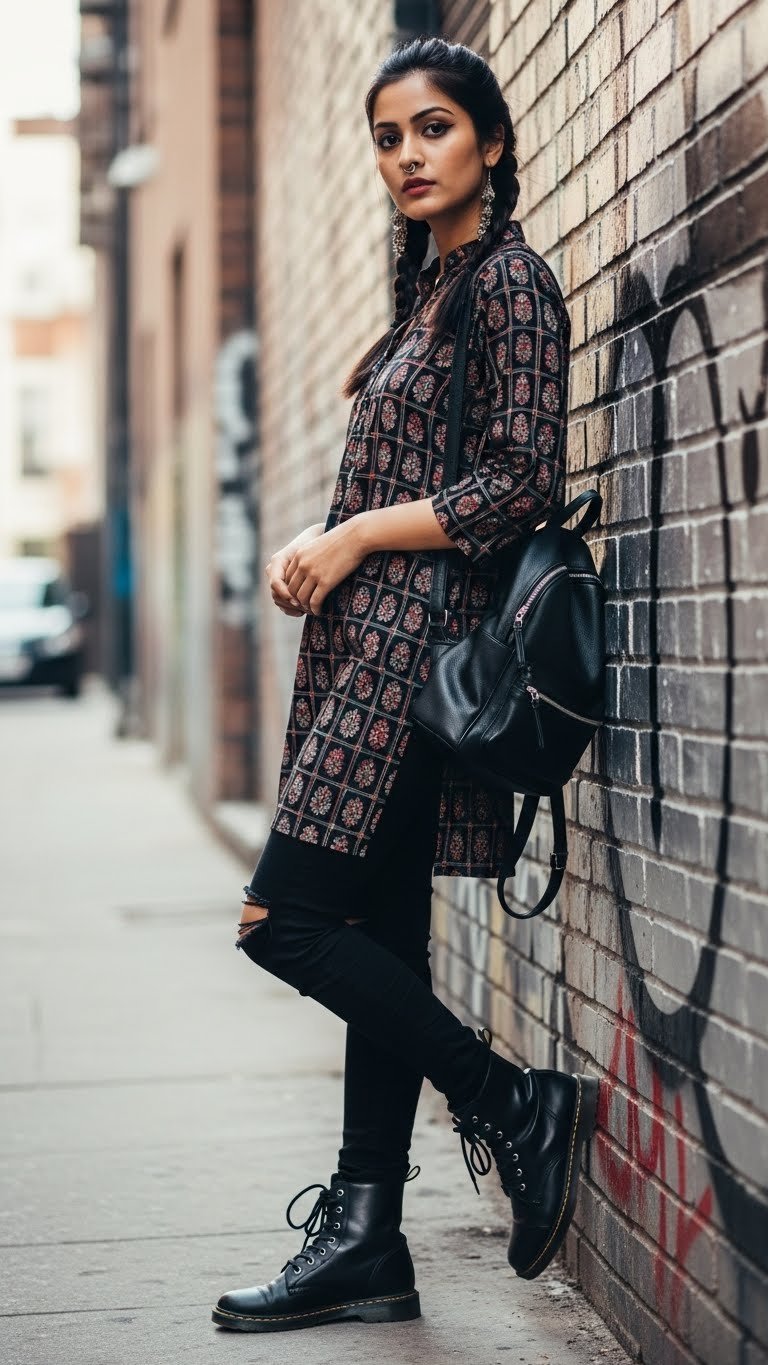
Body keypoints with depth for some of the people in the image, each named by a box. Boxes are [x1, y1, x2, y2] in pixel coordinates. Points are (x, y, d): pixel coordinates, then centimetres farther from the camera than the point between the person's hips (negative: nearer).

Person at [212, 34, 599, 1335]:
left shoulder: (508, 278, -7)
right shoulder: (432, 284, 20)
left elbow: (521, 482, -15)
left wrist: (355, 537, -12)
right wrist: (317, 549, 6)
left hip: (422, 637, -9)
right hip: (378, 639, 9)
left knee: (283, 914, -12)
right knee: (379, 935, 8)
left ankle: (515, 1105, -3)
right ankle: (364, 1243, 12)